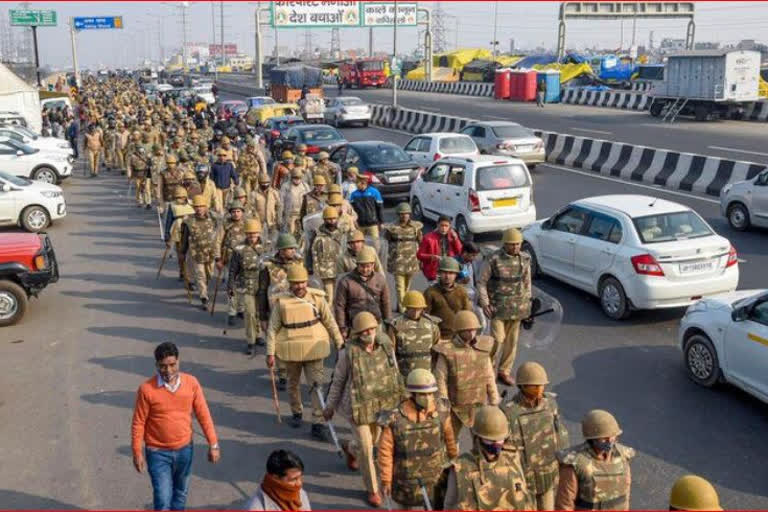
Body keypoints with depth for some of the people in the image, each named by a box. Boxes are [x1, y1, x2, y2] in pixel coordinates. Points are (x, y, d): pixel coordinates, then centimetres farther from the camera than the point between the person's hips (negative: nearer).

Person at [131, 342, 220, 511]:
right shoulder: (147, 389, -17)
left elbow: (203, 415, -3)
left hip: (184, 449, 3)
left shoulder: (191, 383, -10)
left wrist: (213, 444, -4)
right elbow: (138, 423, -8)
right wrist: (137, 453, -7)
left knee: (180, 493, 20)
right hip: (158, 453, -3)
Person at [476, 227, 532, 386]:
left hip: (517, 306, 4)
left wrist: (527, 303, 12)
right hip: (498, 306, -4)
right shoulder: (494, 259, -11)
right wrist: (485, 304, -10)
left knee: (512, 340, 8)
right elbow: (481, 281, -5)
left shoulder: (525, 259, 2)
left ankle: (504, 371, 21)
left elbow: (527, 282, 13)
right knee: (497, 338, -8)